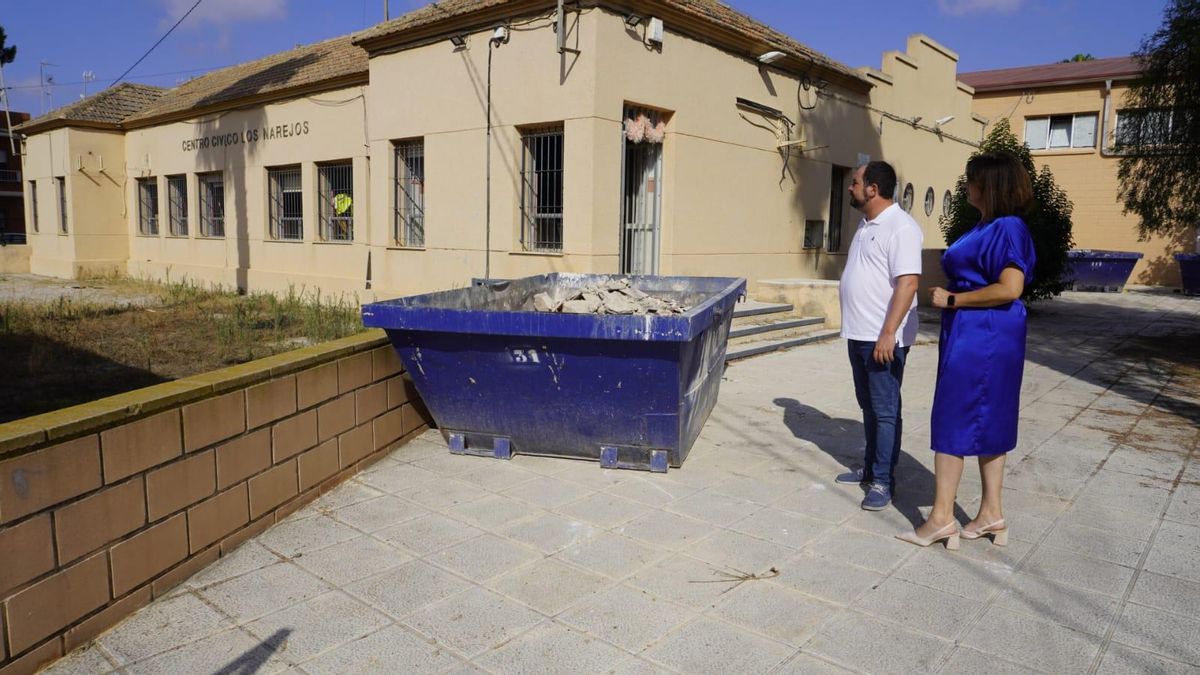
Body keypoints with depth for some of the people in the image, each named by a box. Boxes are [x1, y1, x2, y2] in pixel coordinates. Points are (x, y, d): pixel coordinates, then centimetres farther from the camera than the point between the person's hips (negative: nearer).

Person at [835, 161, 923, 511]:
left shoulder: (900, 227, -16)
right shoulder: (866, 224, 13)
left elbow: (907, 282, -23)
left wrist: (888, 333, -26)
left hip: (883, 338, -9)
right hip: (859, 335, 9)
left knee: (885, 411, 0)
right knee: (868, 407, 18)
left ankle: (883, 481, 8)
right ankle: (870, 468, 30)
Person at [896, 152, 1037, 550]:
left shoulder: (1006, 228, -15)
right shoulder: (990, 227, 15)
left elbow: (1009, 289, -23)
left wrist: (952, 299, -16)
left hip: (981, 338, -10)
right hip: (977, 336, 10)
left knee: (953, 421, -5)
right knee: (987, 424, 13)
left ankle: (942, 518, 3)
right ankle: (992, 514, 22)